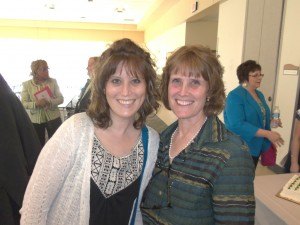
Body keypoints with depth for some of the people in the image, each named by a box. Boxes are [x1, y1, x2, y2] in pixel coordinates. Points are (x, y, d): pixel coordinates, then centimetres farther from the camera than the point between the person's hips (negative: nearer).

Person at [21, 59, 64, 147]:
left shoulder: (53, 81, 0)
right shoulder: (27, 84, -3)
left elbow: (61, 99, -2)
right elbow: (23, 103, -7)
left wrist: (49, 102, -22)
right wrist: (36, 104, -26)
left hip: (53, 117, 1)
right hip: (35, 120, 0)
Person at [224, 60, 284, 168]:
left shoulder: (259, 94, 10)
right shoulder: (235, 96, -18)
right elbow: (237, 125, -28)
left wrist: (270, 121, 0)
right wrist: (267, 134, -27)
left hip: (256, 147, 8)